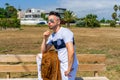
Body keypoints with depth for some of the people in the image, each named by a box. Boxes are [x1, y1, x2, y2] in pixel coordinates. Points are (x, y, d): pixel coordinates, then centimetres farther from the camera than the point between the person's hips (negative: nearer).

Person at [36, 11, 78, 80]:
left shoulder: (65, 32, -19)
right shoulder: (52, 36, 7)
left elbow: (71, 51, -28)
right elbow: (43, 51, 11)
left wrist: (69, 69, -23)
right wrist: (45, 39, -5)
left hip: (69, 65, -8)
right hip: (60, 63, 8)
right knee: (40, 56, 13)